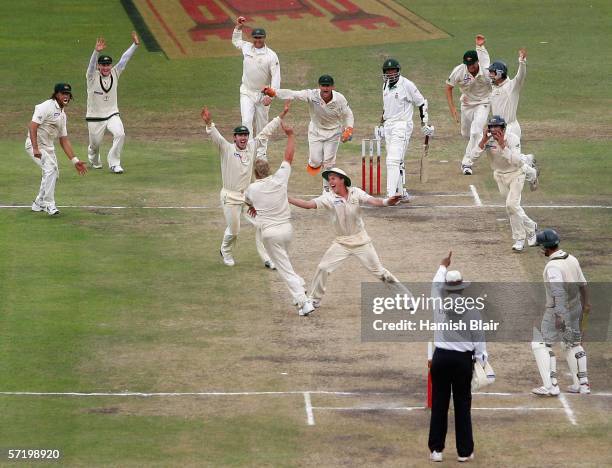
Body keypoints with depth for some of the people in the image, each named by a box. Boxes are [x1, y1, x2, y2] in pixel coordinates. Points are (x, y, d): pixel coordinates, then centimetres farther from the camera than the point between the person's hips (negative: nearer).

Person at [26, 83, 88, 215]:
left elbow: (64, 140, 16)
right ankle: (49, 204, -21)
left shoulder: (62, 114, 14)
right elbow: (32, 126, -24)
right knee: (50, 168, -24)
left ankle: (39, 203, 32)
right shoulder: (46, 107, -15)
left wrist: (75, 160, 10)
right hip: (35, 145, -10)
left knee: (54, 173, 16)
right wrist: (35, 149, -34)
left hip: (48, 147, 10)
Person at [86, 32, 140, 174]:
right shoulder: (92, 76, -12)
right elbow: (92, 64, -31)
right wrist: (97, 51, -50)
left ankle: (114, 163, -12)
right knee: (95, 144, 9)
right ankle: (94, 161, 44)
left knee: (120, 134, -23)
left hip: (112, 115, 2)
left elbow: (124, 59, -7)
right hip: (95, 118, -2)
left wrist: (135, 44, -18)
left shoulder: (115, 73, -1)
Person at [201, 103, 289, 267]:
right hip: (230, 196, -4)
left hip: (249, 194, 4)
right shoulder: (226, 149, -12)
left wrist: (281, 116, 4)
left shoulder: (252, 147, 1)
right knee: (233, 230, 5)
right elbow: (215, 136, -29)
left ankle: (267, 258, 1)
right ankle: (226, 252, 35)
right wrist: (209, 123, -48)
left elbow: (266, 131, 6)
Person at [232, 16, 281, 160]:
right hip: (247, 93, 2)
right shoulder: (246, 48, 0)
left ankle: (261, 153, 23)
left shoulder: (271, 55, -11)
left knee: (261, 125, 9)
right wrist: (238, 27, 10)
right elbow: (235, 41, 24)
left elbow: (276, 76, -14)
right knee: (247, 121, -15)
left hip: (263, 94, -2)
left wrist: (271, 95, -24)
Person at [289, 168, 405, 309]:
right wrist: (287, 199, -29)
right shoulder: (329, 197, -8)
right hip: (341, 243, 2)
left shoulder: (355, 193, -9)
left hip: (361, 240, -2)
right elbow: (308, 204, -17)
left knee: (378, 271, 0)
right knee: (323, 268, -6)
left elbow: (373, 201, -22)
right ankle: (314, 300, 12)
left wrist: (387, 202, -44)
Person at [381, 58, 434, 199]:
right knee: (397, 161, 13)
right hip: (388, 126, 8)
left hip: (402, 125, -8)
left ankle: (391, 194, -23)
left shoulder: (407, 85, -10)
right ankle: (401, 192, 21)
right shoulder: (386, 85, 11)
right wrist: (382, 123, 25)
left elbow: (421, 103, -3)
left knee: (393, 160, -18)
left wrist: (425, 123, -4)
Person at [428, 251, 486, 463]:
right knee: (462, 406, 5)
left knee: (439, 405, 8)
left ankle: (436, 450, 10)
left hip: (441, 357, 1)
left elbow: (436, 284, 19)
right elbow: (478, 337, -4)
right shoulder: (471, 309, -8)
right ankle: (464, 451, 9)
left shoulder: (439, 302, -3)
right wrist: (481, 359, 6)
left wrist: (443, 267, 36)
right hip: (463, 359, -1)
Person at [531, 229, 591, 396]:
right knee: (573, 344, 22)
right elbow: (582, 284, 14)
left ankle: (551, 385, -7)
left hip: (559, 310, -8)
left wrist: (559, 316, -33)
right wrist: (585, 304, 28)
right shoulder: (572, 259, 3)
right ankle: (582, 384, 24)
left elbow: (559, 292, -30)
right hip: (576, 309, 8)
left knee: (541, 344, -1)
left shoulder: (553, 266, -22)